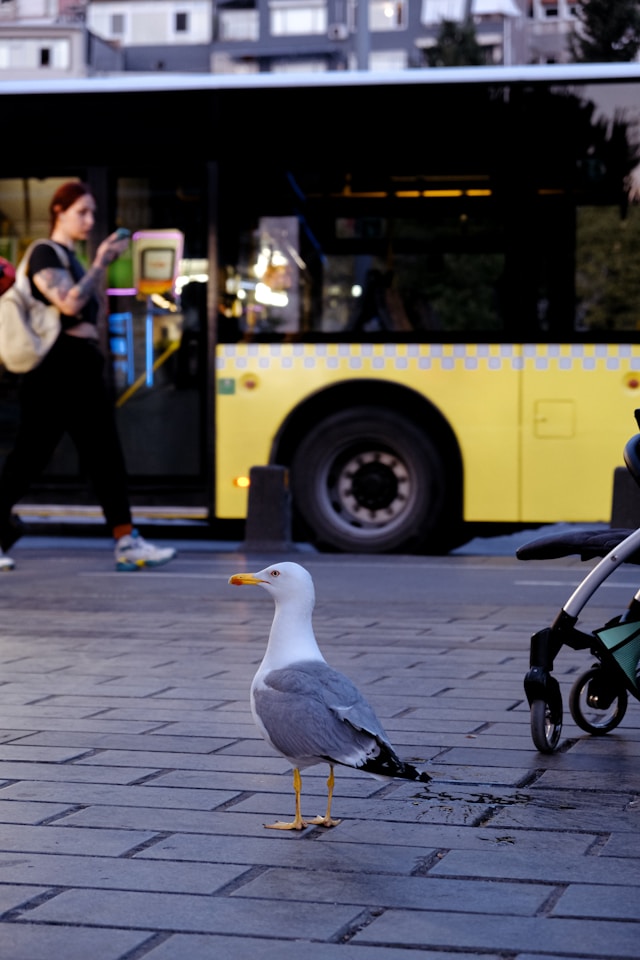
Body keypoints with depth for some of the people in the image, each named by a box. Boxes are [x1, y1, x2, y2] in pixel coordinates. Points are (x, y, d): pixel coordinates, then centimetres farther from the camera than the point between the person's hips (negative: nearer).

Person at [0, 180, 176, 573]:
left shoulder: (73, 259, 20)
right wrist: (99, 264, -12)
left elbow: (93, 314, 19)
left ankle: (127, 543, 2)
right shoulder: (45, 254, -7)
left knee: (107, 456, 3)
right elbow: (69, 304, -20)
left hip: (86, 368, 9)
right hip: (55, 367, -9)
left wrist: (104, 266, 12)